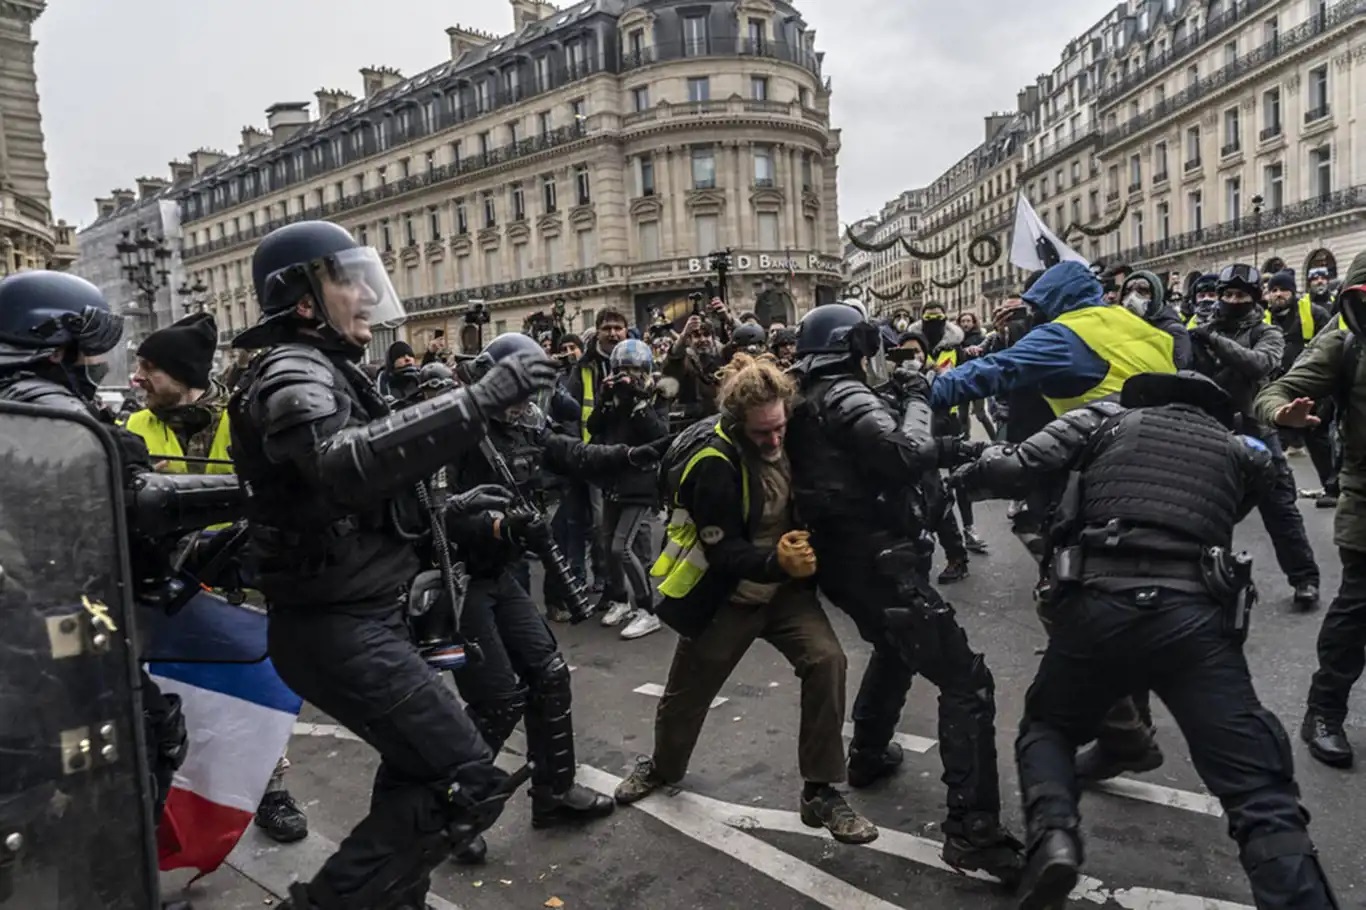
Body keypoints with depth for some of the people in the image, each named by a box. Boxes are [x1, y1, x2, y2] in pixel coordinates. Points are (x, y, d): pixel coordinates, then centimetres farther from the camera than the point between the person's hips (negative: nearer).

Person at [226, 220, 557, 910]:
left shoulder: (323, 368, 17)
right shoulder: (293, 372, -16)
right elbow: (346, 463, -39)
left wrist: (441, 513, 14)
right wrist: (476, 400, -40)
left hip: (355, 616, 11)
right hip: (338, 627, -11)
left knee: (419, 769, 25)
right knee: (469, 783, -12)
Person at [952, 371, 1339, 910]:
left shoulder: (1105, 418, 18)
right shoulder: (1240, 450, 25)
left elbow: (1012, 470, 7)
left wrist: (965, 474, 26)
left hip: (1097, 606, 0)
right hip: (1196, 617, 1)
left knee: (1046, 727, 24)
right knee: (1265, 802, 4)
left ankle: (1052, 835, -2)